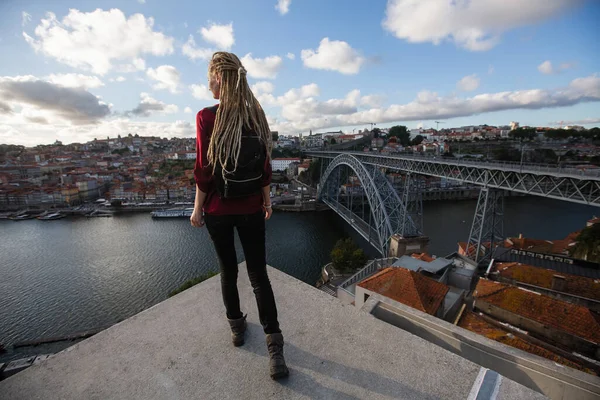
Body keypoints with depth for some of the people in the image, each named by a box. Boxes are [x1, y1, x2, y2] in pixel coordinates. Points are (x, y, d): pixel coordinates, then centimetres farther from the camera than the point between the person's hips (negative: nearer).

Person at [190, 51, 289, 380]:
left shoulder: (207, 117, -9)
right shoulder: (256, 115, 2)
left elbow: (204, 170, -11)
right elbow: (265, 167, 2)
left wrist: (197, 208, 0)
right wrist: (267, 201, 11)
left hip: (218, 209, -2)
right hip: (251, 208, 3)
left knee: (228, 270, 17)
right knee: (259, 274, 9)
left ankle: (236, 325, 38)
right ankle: (273, 343, 13)